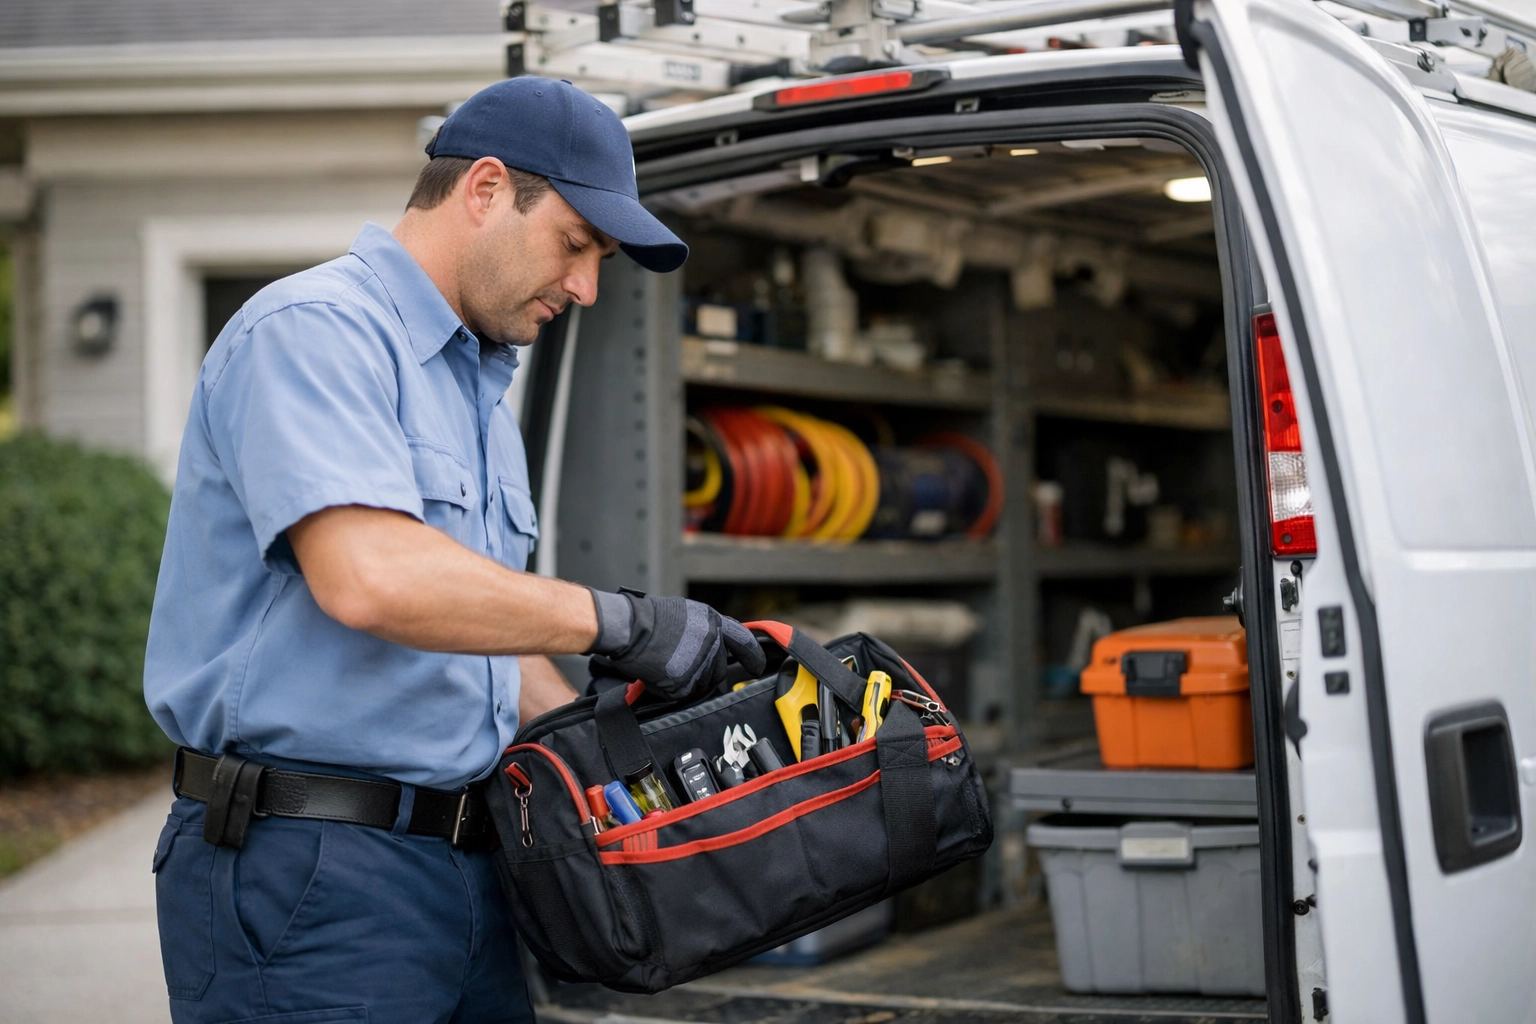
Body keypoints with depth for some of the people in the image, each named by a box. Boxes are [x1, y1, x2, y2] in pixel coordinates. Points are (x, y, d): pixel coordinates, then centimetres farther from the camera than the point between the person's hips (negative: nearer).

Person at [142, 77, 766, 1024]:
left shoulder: (483, 390, 21)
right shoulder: (312, 328, -11)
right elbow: (368, 577, -27)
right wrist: (616, 623, -20)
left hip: (469, 871, 9)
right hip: (310, 878, -9)